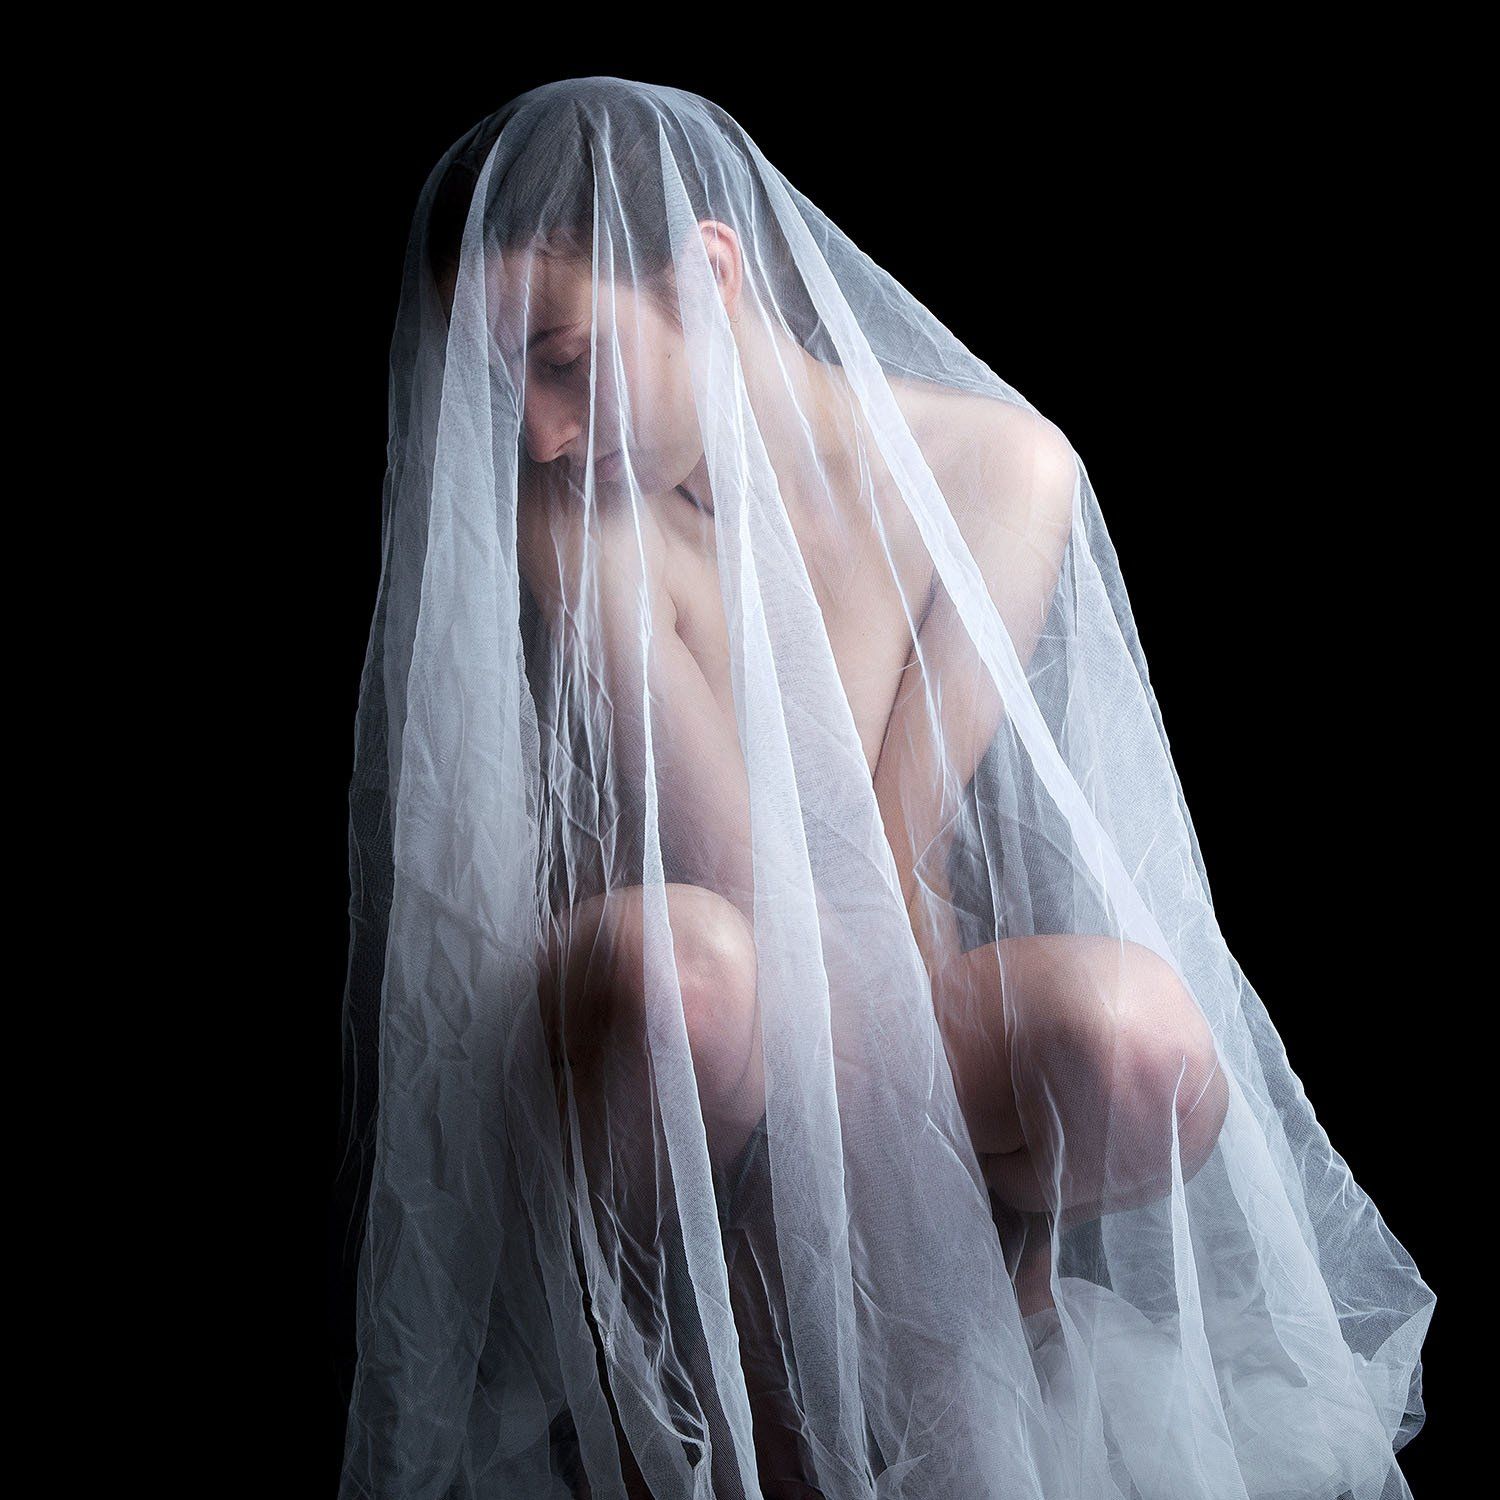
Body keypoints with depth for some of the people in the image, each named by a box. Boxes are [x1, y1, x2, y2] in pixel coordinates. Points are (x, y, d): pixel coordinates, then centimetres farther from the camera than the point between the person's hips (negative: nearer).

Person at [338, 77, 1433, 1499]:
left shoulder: (998, 471, -9)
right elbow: (748, 880, -18)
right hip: (678, 1065, -1)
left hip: (901, 1007, 1)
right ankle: (622, 1375, -6)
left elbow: (897, 865, -13)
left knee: (1145, 1036, -32)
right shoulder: (577, 517, -12)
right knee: (680, 959, -38)